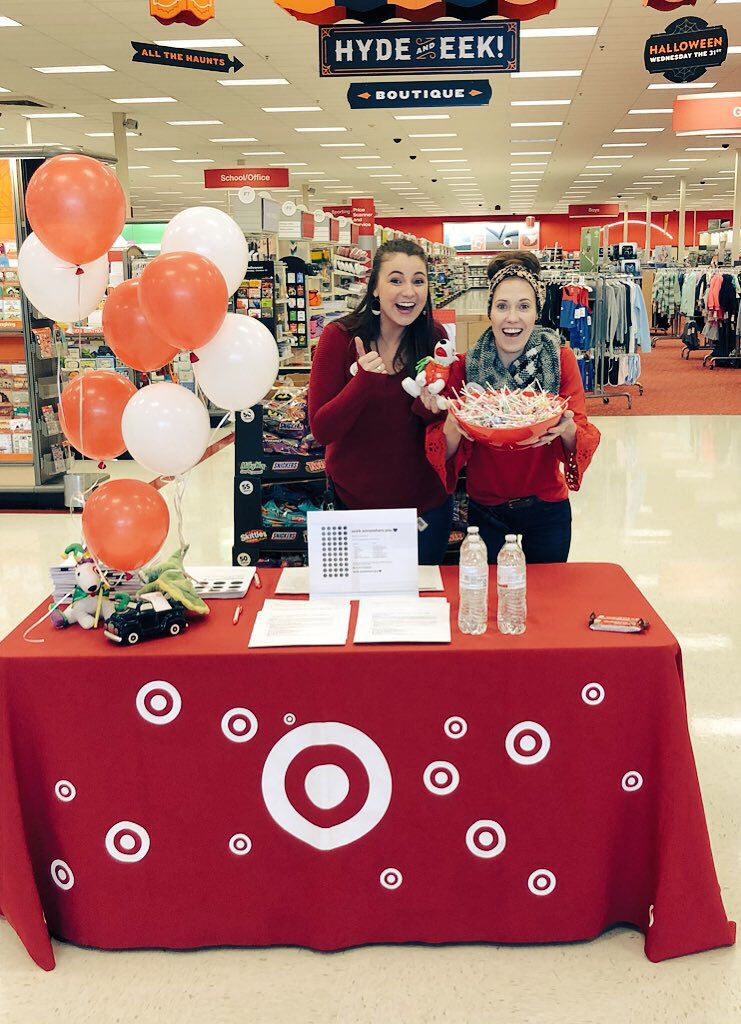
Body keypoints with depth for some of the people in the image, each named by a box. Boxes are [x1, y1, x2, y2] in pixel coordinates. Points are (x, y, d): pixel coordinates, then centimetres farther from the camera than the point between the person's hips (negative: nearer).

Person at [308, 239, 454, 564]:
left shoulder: (435, 337, -5)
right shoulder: (340, 337, -13)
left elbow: (448, 425, 1)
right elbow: (321, 430, -16)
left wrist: (431, 406, -22)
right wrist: (364, 380, -30)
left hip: (427, 502, 2)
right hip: (356, 500, -2)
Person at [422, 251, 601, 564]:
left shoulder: (560, 359, -9)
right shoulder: (466, 366, -10)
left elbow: (583, 438, -13)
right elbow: (446, 453, -11)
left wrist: (568, 430, -34)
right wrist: (452, 426, -32)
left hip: (547, 511, 1)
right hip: (486, 512, 0)